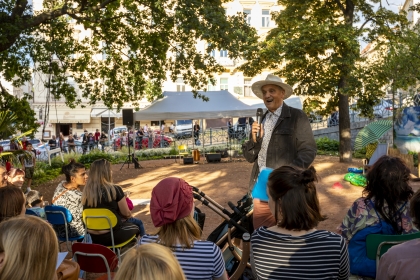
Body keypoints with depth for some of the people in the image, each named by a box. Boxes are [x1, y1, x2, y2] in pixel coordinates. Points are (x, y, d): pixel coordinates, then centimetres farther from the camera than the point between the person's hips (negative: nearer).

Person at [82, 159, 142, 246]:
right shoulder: (114, 189, -18)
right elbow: (126, 213, -8)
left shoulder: (86, 192, -3)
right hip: (113, 234, -5)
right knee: (138, 223, 22)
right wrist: (129, 216, 15)